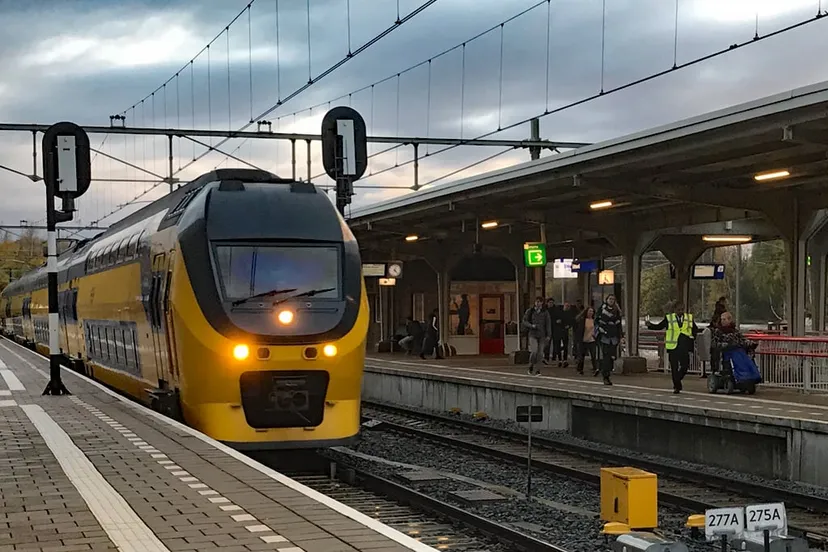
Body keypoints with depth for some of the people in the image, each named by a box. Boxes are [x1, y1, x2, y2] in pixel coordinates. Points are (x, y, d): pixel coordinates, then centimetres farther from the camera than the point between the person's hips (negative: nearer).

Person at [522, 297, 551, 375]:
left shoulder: (545, 312, 6)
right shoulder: (530, 311, 4)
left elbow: (548, 324, 5)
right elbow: (524, 321, 4)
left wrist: (548, 335, -2)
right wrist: (532, 325, -14)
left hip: (542, 335, 1)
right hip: (532, 334, -1)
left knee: (540, 353, -1)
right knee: (534, 351, -15)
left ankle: (538, 370, 8)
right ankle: (531, 367, 5)